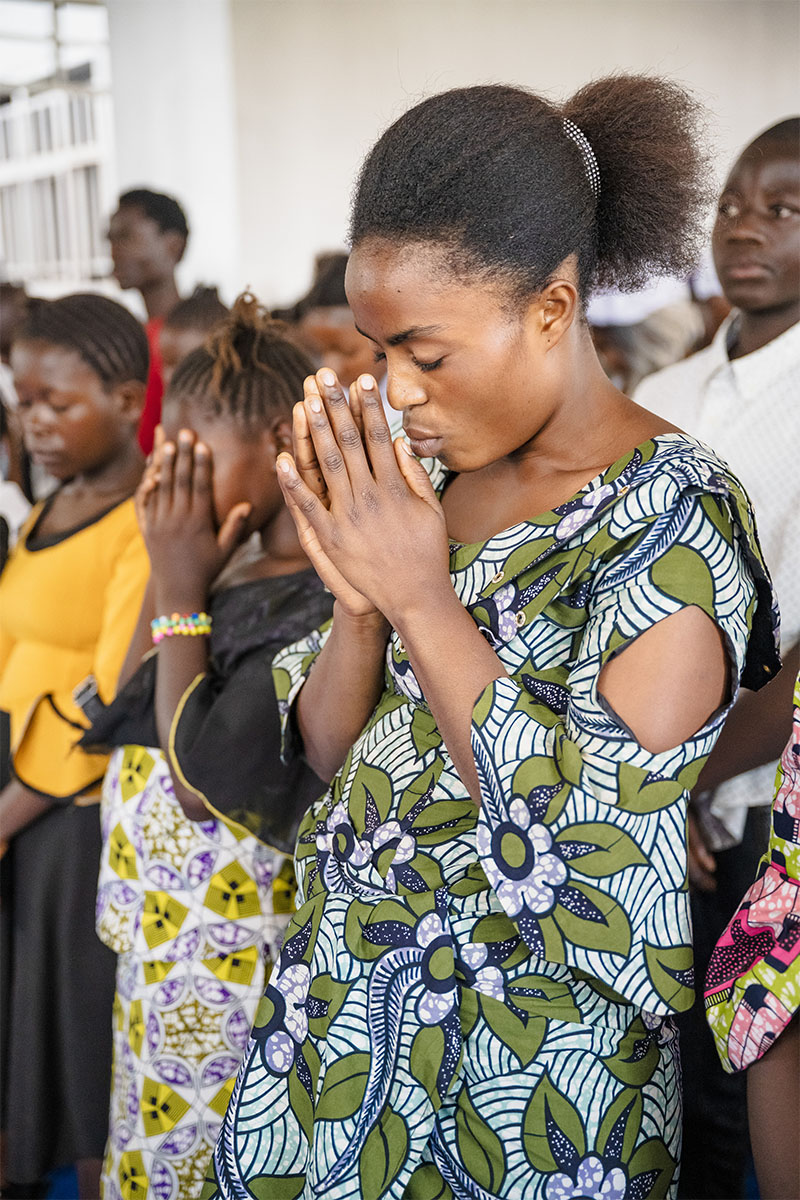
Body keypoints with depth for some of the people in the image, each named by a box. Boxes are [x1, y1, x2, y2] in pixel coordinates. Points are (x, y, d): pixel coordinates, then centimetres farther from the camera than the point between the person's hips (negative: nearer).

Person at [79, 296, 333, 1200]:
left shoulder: (321, 605, -22)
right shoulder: (242, 581, 6)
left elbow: (203, 782, -23)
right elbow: (128, 717, 11)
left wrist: (180, 595, -16)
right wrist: (164, 574, 1)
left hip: (226, 965, -9)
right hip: (165, 947, 9)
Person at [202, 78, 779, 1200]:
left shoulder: (672, 509, -18)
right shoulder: (432, 472, 1)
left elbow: (592, 847, -25)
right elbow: (330, 750, 3)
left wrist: (424, 600, -23)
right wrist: (358, 595, -15)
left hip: (521, 1060, -6)